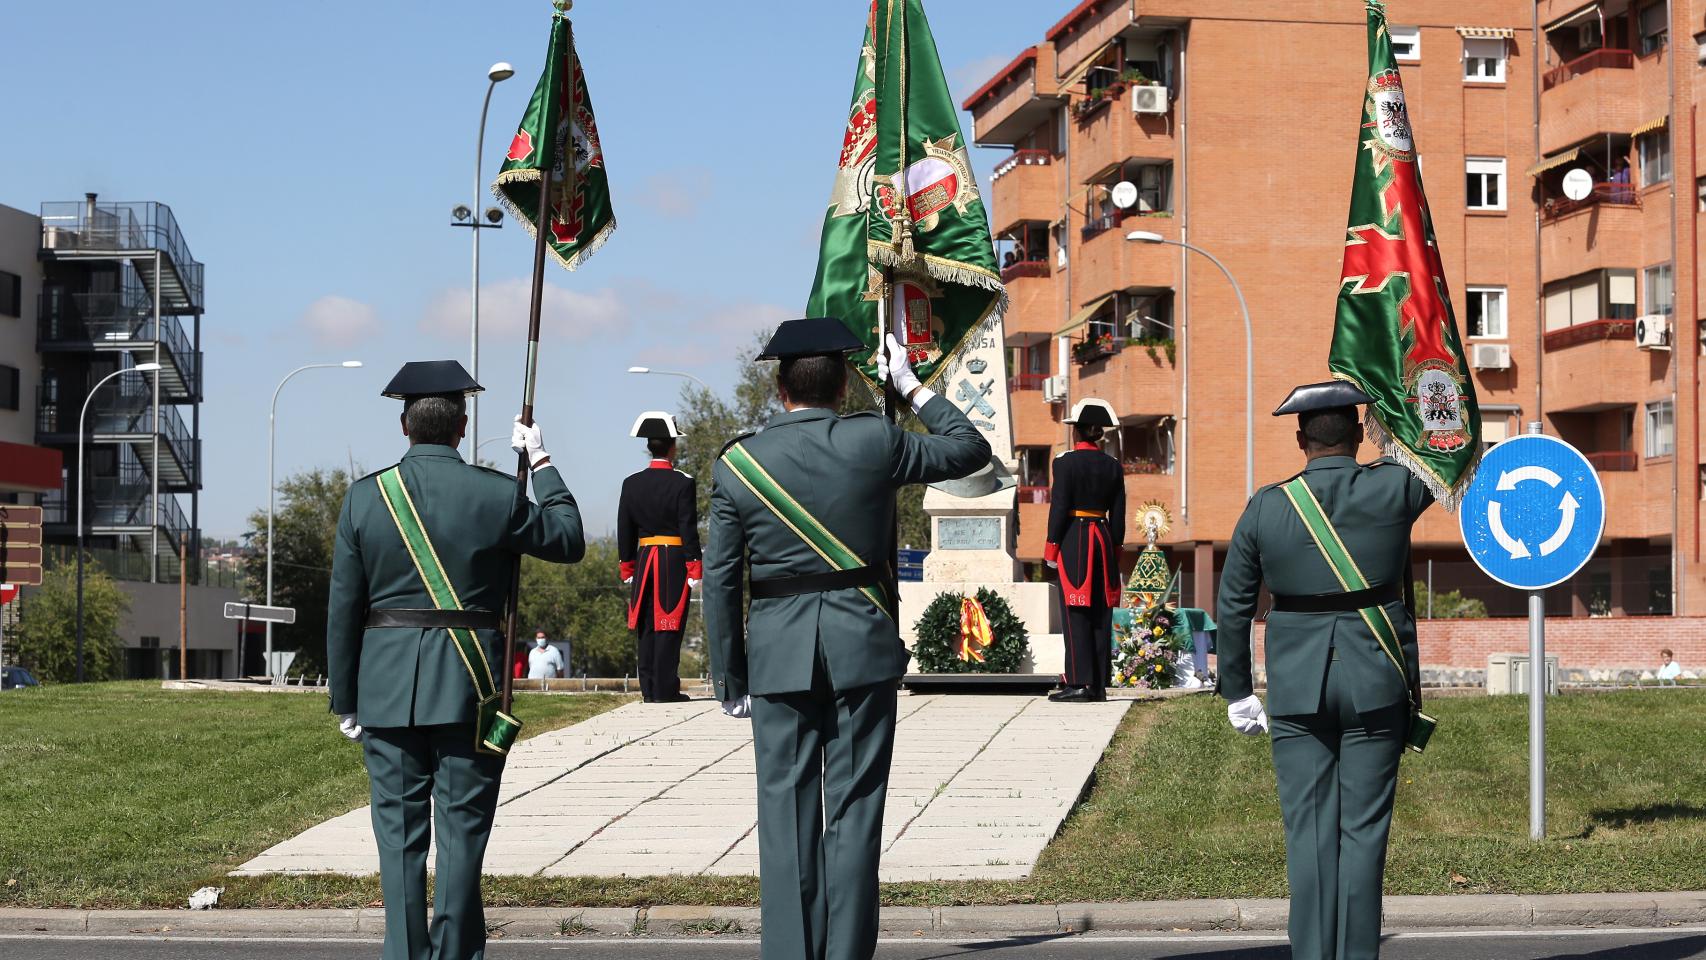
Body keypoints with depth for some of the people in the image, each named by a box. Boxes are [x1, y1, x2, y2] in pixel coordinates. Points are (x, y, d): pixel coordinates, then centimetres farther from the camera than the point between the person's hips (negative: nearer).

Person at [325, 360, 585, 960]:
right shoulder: (497, 494, -4)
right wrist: (542, 464, 22)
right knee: (462, 828, 4)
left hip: (388, 684, 1)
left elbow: (342, 610, 2)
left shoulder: (364, 497, 0)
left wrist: (344, 701, 9)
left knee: (400, 831, 6)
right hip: (468, 684, -1)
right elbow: (569, 541, 13)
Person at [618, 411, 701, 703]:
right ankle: (665, 689, -5)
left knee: (646, 626, 7)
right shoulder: (682, 483, -8)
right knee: (669, 625, -3)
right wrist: (695, 569, -7)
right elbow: (689, 529, -10)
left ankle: (649, 689, 8)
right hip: (675, 560, -4)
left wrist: (627, 568, 16)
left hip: (644, 560, 4)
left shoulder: (631, 484, 5)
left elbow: (624, 530, 9)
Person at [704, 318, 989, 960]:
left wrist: (729, 678, 8)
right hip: (863, 648, -1)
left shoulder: (738, 463, 0)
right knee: (854, 811, 3)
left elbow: (719, 580, 1)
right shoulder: (875, 441, -4)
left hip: (778, 655, 1)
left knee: (787, 813, 5)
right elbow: (971, 449, 11)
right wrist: (911, 386, 20)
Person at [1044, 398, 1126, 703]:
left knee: (1076, 614, -4)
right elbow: (1118, 514, 9)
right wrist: (1115, 548, 17)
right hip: (1104, 541, 5)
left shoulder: (1065, 463, -7)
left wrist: (1052, 548, -3)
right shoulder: (1113, 466, 7)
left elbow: (1059, 508, -9)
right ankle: (1099, 684, 8)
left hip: (1073, 540, -5)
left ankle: (1079, 683, -8)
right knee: (1101, 615, 7)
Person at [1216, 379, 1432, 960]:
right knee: (1363, 829, 4)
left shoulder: (1266, 508, -2)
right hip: (1377, 685, 0)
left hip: (1296, 690, 1)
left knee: (1309, 830, 5)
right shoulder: (1393, 489, -5)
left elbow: (1232, 608, 4)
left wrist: (1237, 694, 13)